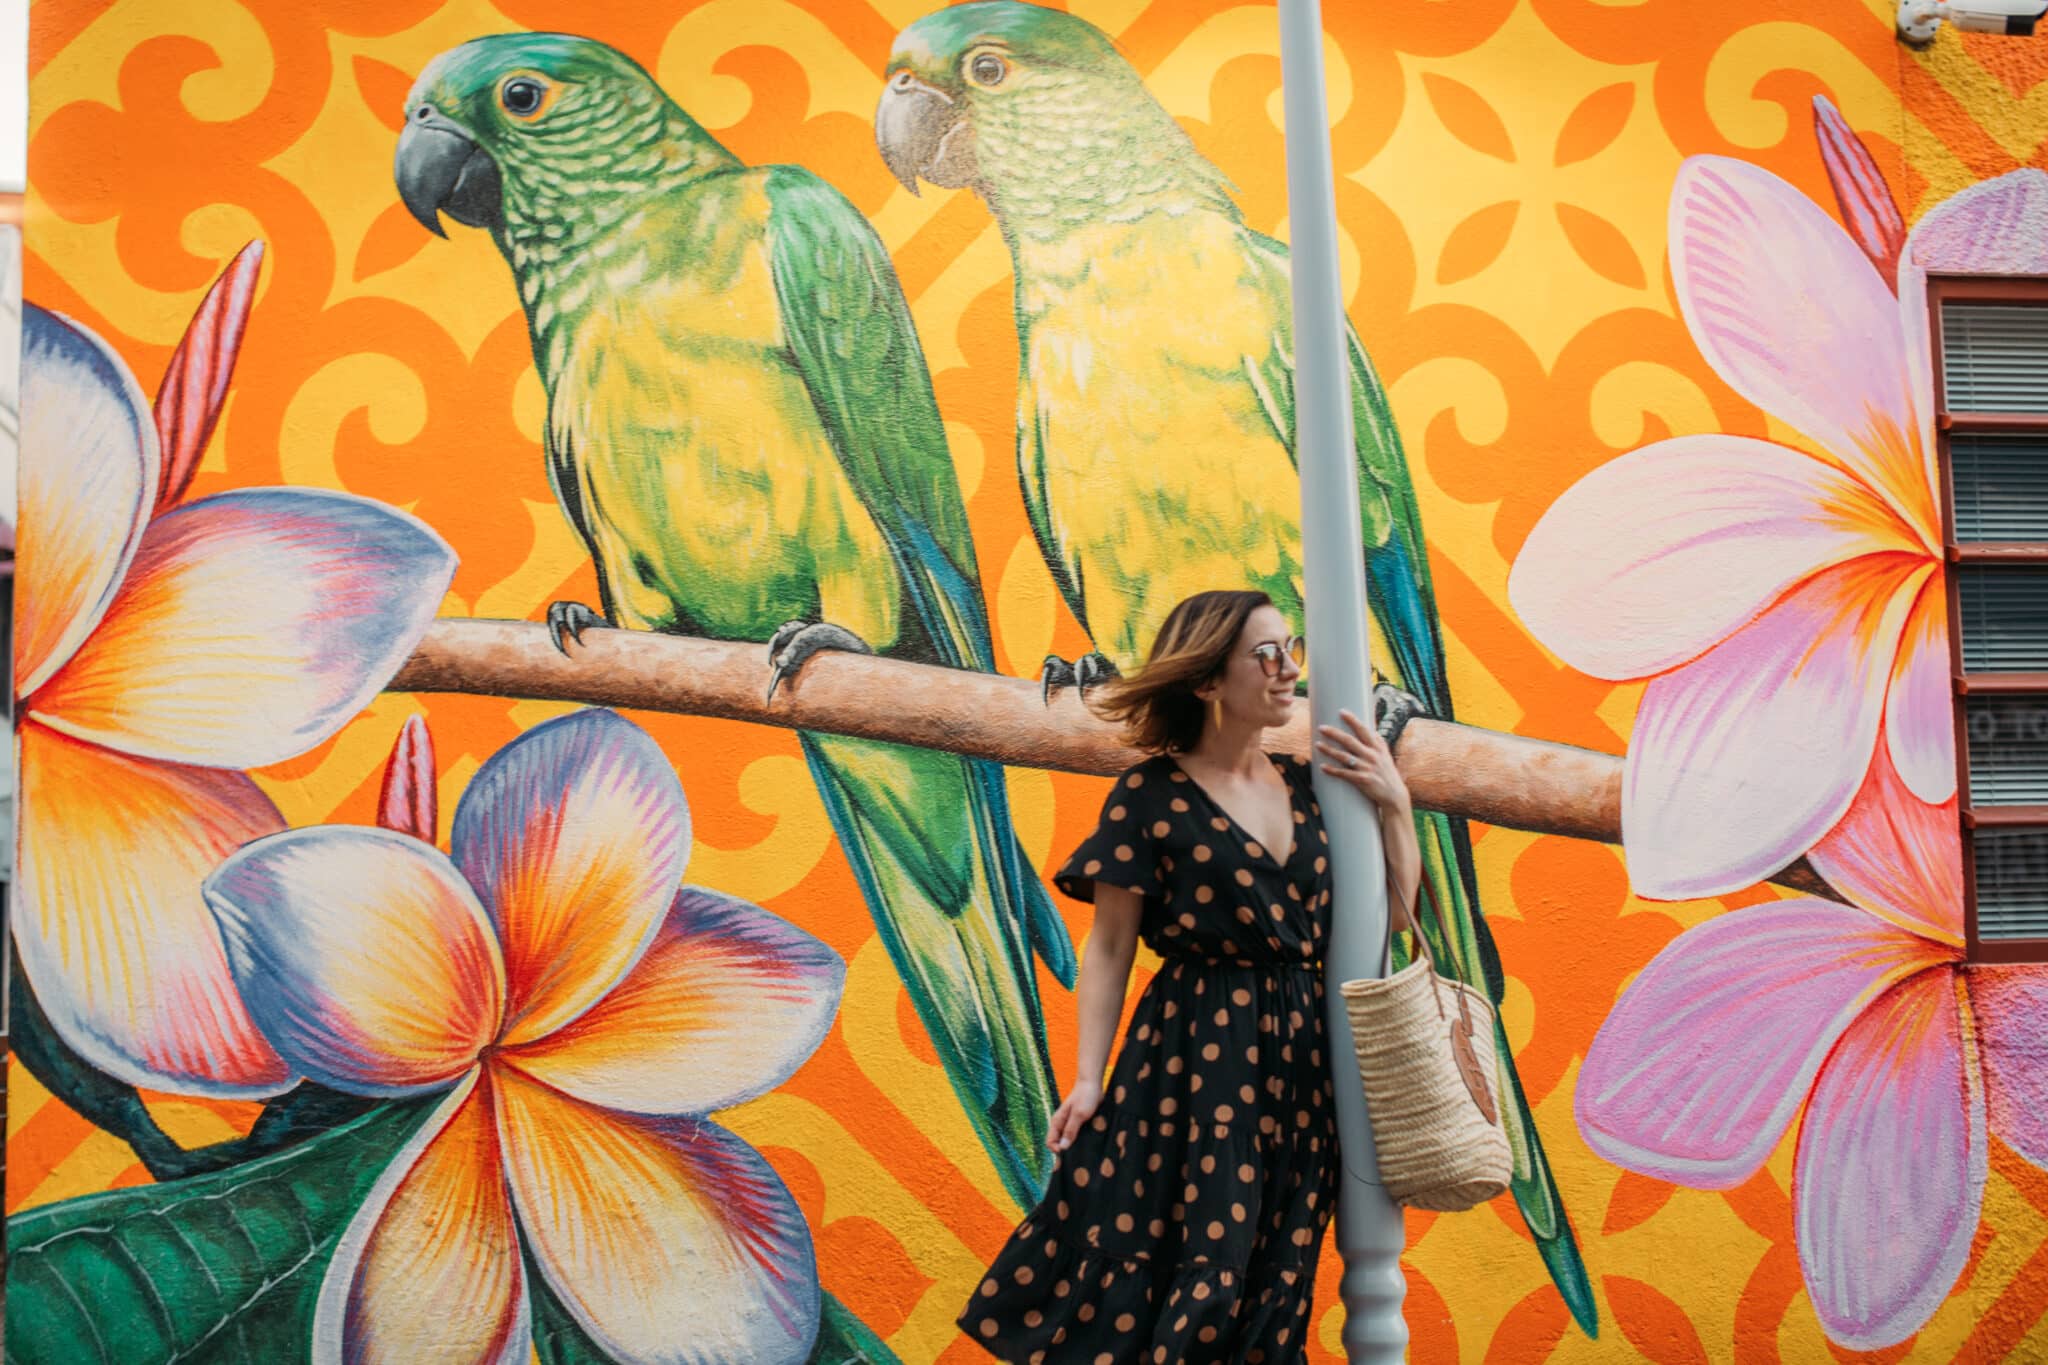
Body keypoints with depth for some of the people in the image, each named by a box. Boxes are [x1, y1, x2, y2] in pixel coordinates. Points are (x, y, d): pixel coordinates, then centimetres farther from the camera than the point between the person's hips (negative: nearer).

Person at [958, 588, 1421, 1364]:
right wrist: (1089, 1078, -11)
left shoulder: (1304, 784, 8)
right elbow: (1109, 948, -5)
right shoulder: (1151, 798, -6)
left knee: (1273, 1280, 9)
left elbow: (1396, 913, 11)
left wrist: (1394, 804, 1)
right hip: (1194, 1052, -5)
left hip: (1296, 1058, 5)